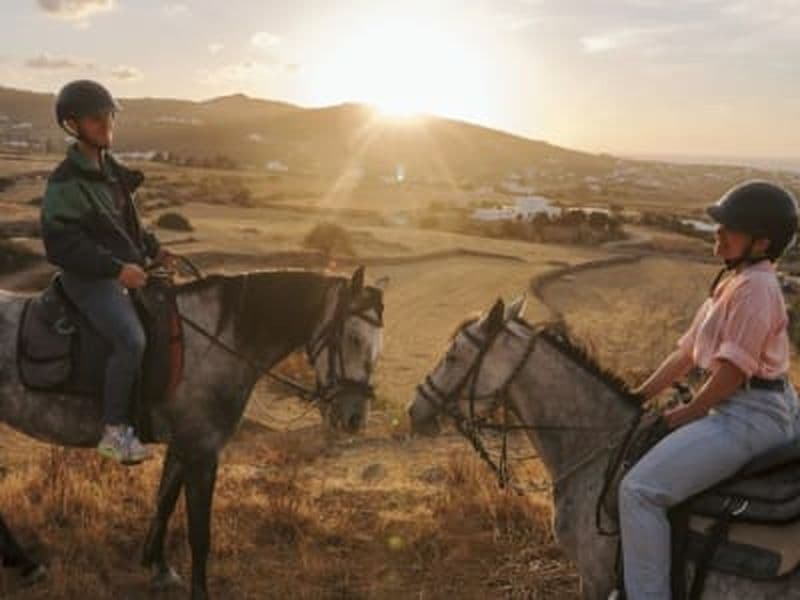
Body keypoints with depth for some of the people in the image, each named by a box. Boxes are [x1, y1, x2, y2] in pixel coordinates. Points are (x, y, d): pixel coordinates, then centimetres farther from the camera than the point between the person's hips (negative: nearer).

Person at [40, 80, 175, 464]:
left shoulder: (111, 170, 11)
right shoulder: (65, 183, -15)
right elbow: (61, 246, -21)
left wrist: (153, 250, 9)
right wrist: (117, 269, -25)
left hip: (127, 269, 9)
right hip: (89, 278, -9)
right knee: (132, 341, -27)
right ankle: (114, 431, -13)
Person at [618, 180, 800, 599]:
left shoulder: (754, 286, -17)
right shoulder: (731, 282, 14)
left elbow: (732, 372, -20)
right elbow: (686, 353, 16)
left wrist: (683, 416, -10)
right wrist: (637, 398, 13)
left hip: (750, 415, -11)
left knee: (640, 490, -21)